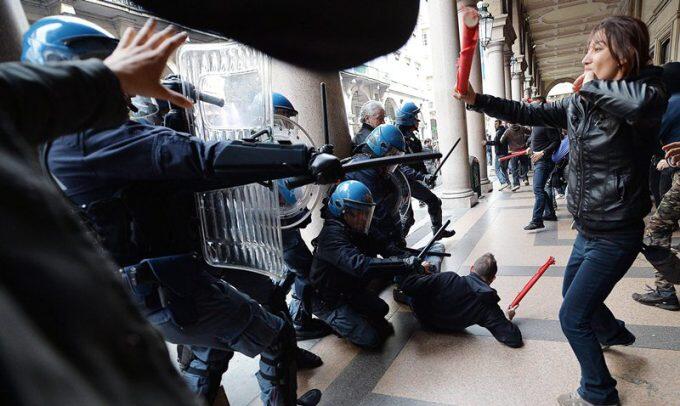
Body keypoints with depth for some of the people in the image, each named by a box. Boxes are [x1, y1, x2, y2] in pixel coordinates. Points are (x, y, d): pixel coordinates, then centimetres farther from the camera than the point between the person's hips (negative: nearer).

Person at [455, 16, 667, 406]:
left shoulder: (649, 94, -19)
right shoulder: (578, 104, 2)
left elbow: (643, 101, -44)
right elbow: (529, 113, 3)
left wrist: (591, 85, -26)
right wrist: (476, 99, -6)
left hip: (615, 235, -8)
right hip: (588, 228, 8)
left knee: (573, 316, 0)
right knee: (574, 291, 28)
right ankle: (615, 332, 58)